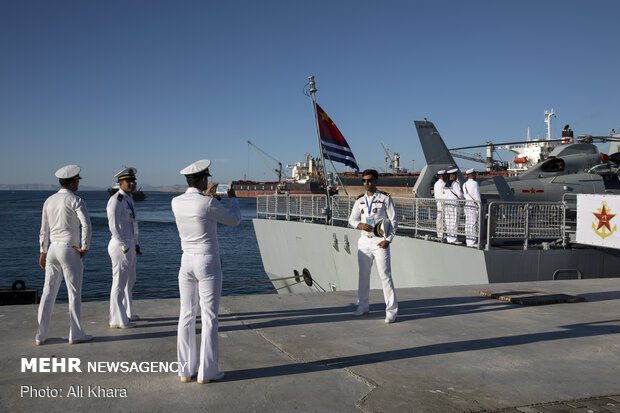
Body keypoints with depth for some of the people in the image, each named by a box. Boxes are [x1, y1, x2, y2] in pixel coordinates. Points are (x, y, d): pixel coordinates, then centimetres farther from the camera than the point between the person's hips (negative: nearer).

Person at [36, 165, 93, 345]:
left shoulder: (49, 201, 10)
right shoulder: (75, 200, -11)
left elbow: (44, 230, 15)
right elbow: (86, 224, -24)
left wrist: (43, 252, 23)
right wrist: (84, 248, -12)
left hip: (53, 249, 7)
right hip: (70, 251, -6)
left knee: (48, 291, 11)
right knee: (74, 293, 2)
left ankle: (41, 335, 15)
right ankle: (75, 334, 8)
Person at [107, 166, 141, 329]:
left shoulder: (128, 199, 13)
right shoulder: (116, 200, -17)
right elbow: (113, 226, -23)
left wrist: (135, 243, 20)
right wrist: (125, 247, -19)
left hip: (129, 246, 10)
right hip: (120, 247, -10)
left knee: (130, 281, 21)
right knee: (119, 283, 0)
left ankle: (126, 313, 36)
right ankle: (117, 320, 10)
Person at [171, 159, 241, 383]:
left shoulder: (176, 202, 0)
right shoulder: (209, 204, -17)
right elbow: (234, 220, -1)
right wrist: (233, 198, 16)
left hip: (186, 262, 6)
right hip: (208, 263, -5)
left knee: (187, 315, 12)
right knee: (209, 317, 3)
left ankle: (185, 370, 18)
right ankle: (207, 371, 9)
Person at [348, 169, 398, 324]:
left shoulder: (385, 198, -1)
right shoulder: (360, 200, 11)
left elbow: (394, 221, -1)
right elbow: (351, 219, 16)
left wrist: (388, 240, -12)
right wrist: (360, 225, -7)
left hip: (380, 242, -5)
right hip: (364, 241, 5)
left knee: (385, 275, -8)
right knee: (363, 275, 11)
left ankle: (391, 310, -3)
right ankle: (363, 305, 24)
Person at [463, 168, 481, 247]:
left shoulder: (464, 184, 12)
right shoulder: (475, 183, -10)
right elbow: (477, 195, -11)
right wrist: (480, 206, -9)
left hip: (467, 204, 7)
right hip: (474, 204, -7)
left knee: (468, 223, 7)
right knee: (473, 223, -5)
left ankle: (468, 241, 10)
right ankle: (473, 242, -5)